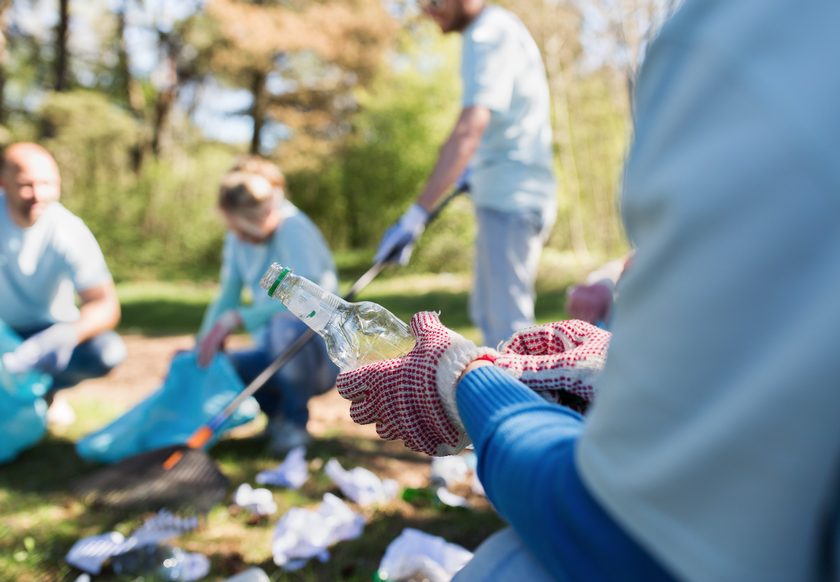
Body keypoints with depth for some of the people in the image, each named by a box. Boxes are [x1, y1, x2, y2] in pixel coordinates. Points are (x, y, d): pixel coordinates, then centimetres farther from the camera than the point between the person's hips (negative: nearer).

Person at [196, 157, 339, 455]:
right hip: (273, 356, 7)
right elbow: (226, 299, 7)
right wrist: (203, 346, -8)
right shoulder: (238, 238, 2)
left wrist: (238, 318, -35)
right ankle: (277, 410, 10)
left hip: (319, 355, -7)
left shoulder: (294, 229, -19)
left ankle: (295, 420, -12)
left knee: (287, 324, -39)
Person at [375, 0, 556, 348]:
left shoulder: (488, 35, -16)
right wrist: (479, 169, 28)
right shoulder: (496, 28, 15)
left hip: (510, 197, -11)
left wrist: (416, 215, -35)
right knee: (488, 315, 17)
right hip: (512, 193, 11)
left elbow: (470, 129, -29)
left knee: (507, 325, -9)